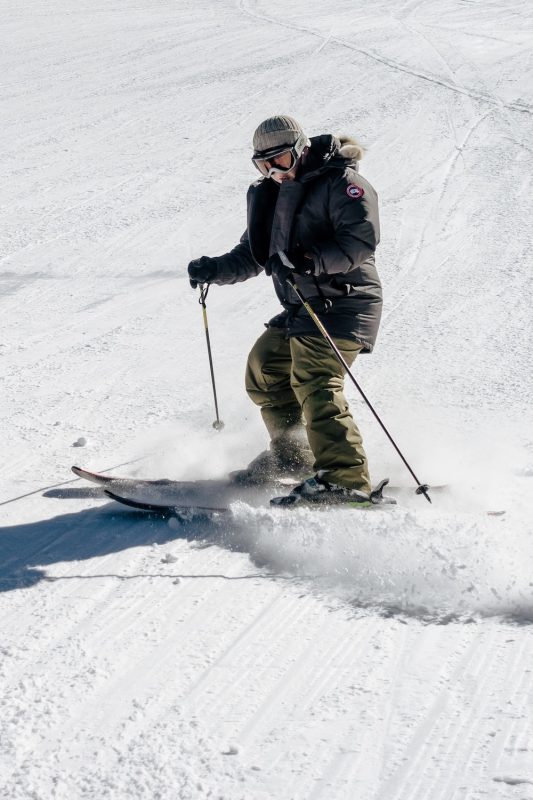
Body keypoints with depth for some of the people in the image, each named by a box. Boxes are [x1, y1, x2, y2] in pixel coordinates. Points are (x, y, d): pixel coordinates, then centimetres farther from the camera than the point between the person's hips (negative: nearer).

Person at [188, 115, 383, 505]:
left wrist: (309, 259, -33)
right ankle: (292, 455, 30)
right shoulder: (275, 195, 18)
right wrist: (215, 270, 6)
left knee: (313, 381, -22)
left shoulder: (343, 183, -9)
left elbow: (361, 241, -23)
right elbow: (253, 256, 23)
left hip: (344, 305, -10)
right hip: (301, 311, 10)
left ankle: (346, 479, -27)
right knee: (264, 367, 15)